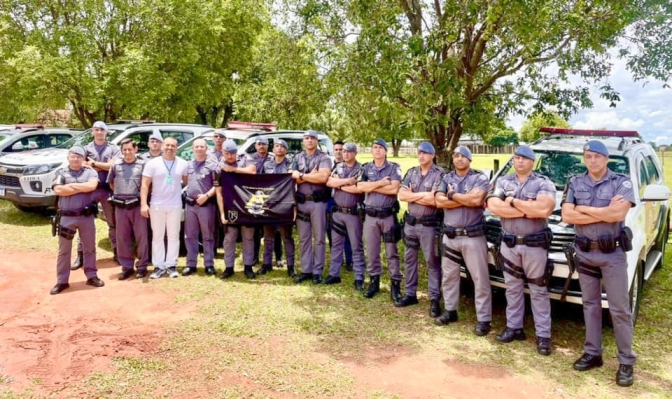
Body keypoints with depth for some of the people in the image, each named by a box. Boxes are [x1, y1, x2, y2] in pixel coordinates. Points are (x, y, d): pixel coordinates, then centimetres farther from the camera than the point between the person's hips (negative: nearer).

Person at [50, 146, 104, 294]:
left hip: (86, 216, 0)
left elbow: (92, 185, -17)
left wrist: (71, 186, -11)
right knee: (64, 250, 8)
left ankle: (91, 276, 23)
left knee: (89, 247, 10)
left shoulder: (90, 172, 3)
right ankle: (61, 281, 17)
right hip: (66, 217, 0)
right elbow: (58, 190, -13)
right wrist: (82, 188, -12)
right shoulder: (61, 173, 4)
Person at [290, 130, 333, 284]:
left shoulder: (324, 158, -2)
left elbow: (323, 177, -18)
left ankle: (317, 272, 10)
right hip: (301, 202, 4)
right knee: (304, 238, 9)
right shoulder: (297, 158, 11)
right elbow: (293, 177, -2)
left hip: (318, 202, -4)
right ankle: (306, 270, 18)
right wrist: (312, 175, -12)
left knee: (319, 238, 3)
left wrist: (302, 175, -10)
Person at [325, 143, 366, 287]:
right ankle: (334, 274, 22)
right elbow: (329, 182, -6)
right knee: (336, 244, 12)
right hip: (337, 212, 5)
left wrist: (339, 184, -8)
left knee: (356, 246, 2)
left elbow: (359, 189, -19)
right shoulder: (338, 167, 10)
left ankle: (359, 278, 8)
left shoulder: (361, 169, -5)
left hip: (353, 213, -5)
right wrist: (348, 180, -15)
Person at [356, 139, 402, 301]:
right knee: (371, 251, 11)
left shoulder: (394, 168, -2)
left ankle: (395, 284, 11)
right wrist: (381, 183, -13)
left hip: (388, 215, -3)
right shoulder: (366, 168, 8)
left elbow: (394, 189, -17)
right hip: (370, 216, 3)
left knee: (392, 252, 4)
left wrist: (371, 187, -10)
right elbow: (360, 187, -8)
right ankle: (374, 281, 24)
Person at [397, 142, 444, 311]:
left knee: (432, 262, 3)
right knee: (409, 259, 14)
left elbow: (434, 200, -21)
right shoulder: (411, 172, 7)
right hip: (410, 223, 6)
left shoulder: (439, 174, -10)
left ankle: (434, 299, 11)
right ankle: (410, 294, 27)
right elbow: (402, 195, -5)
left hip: (429, 225, -6)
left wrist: (412, 196, -9)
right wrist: (424, 194, -14)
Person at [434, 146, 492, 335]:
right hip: (450, 235, 5)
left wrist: (452, 195, -10)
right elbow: (439, 201, -7)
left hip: (473, 236, -4)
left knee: (480, 278, 0)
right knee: (449, 275, 15)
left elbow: (476, 199, -22)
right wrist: (466, 199, -14)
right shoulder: (446, 178, 8)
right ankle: (450, 311, 30)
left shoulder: (480, 178, -4)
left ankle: (484, 319, 8)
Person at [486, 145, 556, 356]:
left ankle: (543, 335, 13)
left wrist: (512, 201, -16)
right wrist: (528, 211, -15)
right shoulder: (503, 182, 5)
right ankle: (514, 327, 26)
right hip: (509, 244, 4)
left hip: (535, 245, -3)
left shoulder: (543, 183, -6)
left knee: (538, 291, 5)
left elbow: (544, 209, -24)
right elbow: (493, 206, -12)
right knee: (513, 288, 14)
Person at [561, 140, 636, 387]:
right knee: (590, 304, 13)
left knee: (619, 309, 2)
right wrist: (605, 212, -13)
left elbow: (619, 214, -20)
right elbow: (567, 216, -7)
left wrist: (583, 209, -12)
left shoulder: (622, 182, -4)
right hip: (584, 253, 3)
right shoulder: (575, 183, 4)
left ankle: (626, 361, 13)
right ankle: (592, 353, 24)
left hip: (612, 253, -3)